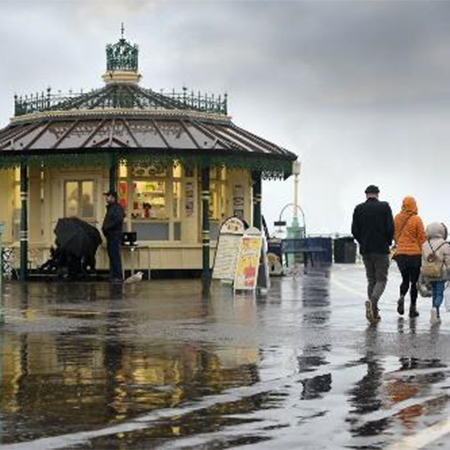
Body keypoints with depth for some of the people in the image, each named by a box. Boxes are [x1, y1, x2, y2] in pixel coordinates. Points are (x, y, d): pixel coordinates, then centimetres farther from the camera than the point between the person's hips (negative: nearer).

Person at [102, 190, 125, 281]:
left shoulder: (117, 208, -11)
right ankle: (113, 275, 13)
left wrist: (107, 227, -16)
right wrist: (104, 228, 8)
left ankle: (118, 276, -10)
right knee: (111, 256, 10)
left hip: (115, 235, -10)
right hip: (110, 236, 10)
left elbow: (117, 221, -22)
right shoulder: (110, 208, 21)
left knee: (115, 256, -11)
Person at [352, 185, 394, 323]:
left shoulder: (359, 209, 3)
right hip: (381, 249, -3)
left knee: (371, 280, 13)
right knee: (381, 279, 1)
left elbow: (354, 230, -1)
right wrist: (388, 242, 8)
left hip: (365, 250, 3)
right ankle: (372, 301, -27)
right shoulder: (384, 207, -4)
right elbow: (390, 228, -9)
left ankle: (373, 312, 8)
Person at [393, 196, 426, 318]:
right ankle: (413, 308, 6)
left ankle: (401, 297, -9)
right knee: (414, 281, 6)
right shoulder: (416, 219, -11)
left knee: (405, 279, 17)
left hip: (400, 254, 4)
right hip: (415, 253, -4)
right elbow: (422, 238, -9)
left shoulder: (397, 219, 1)